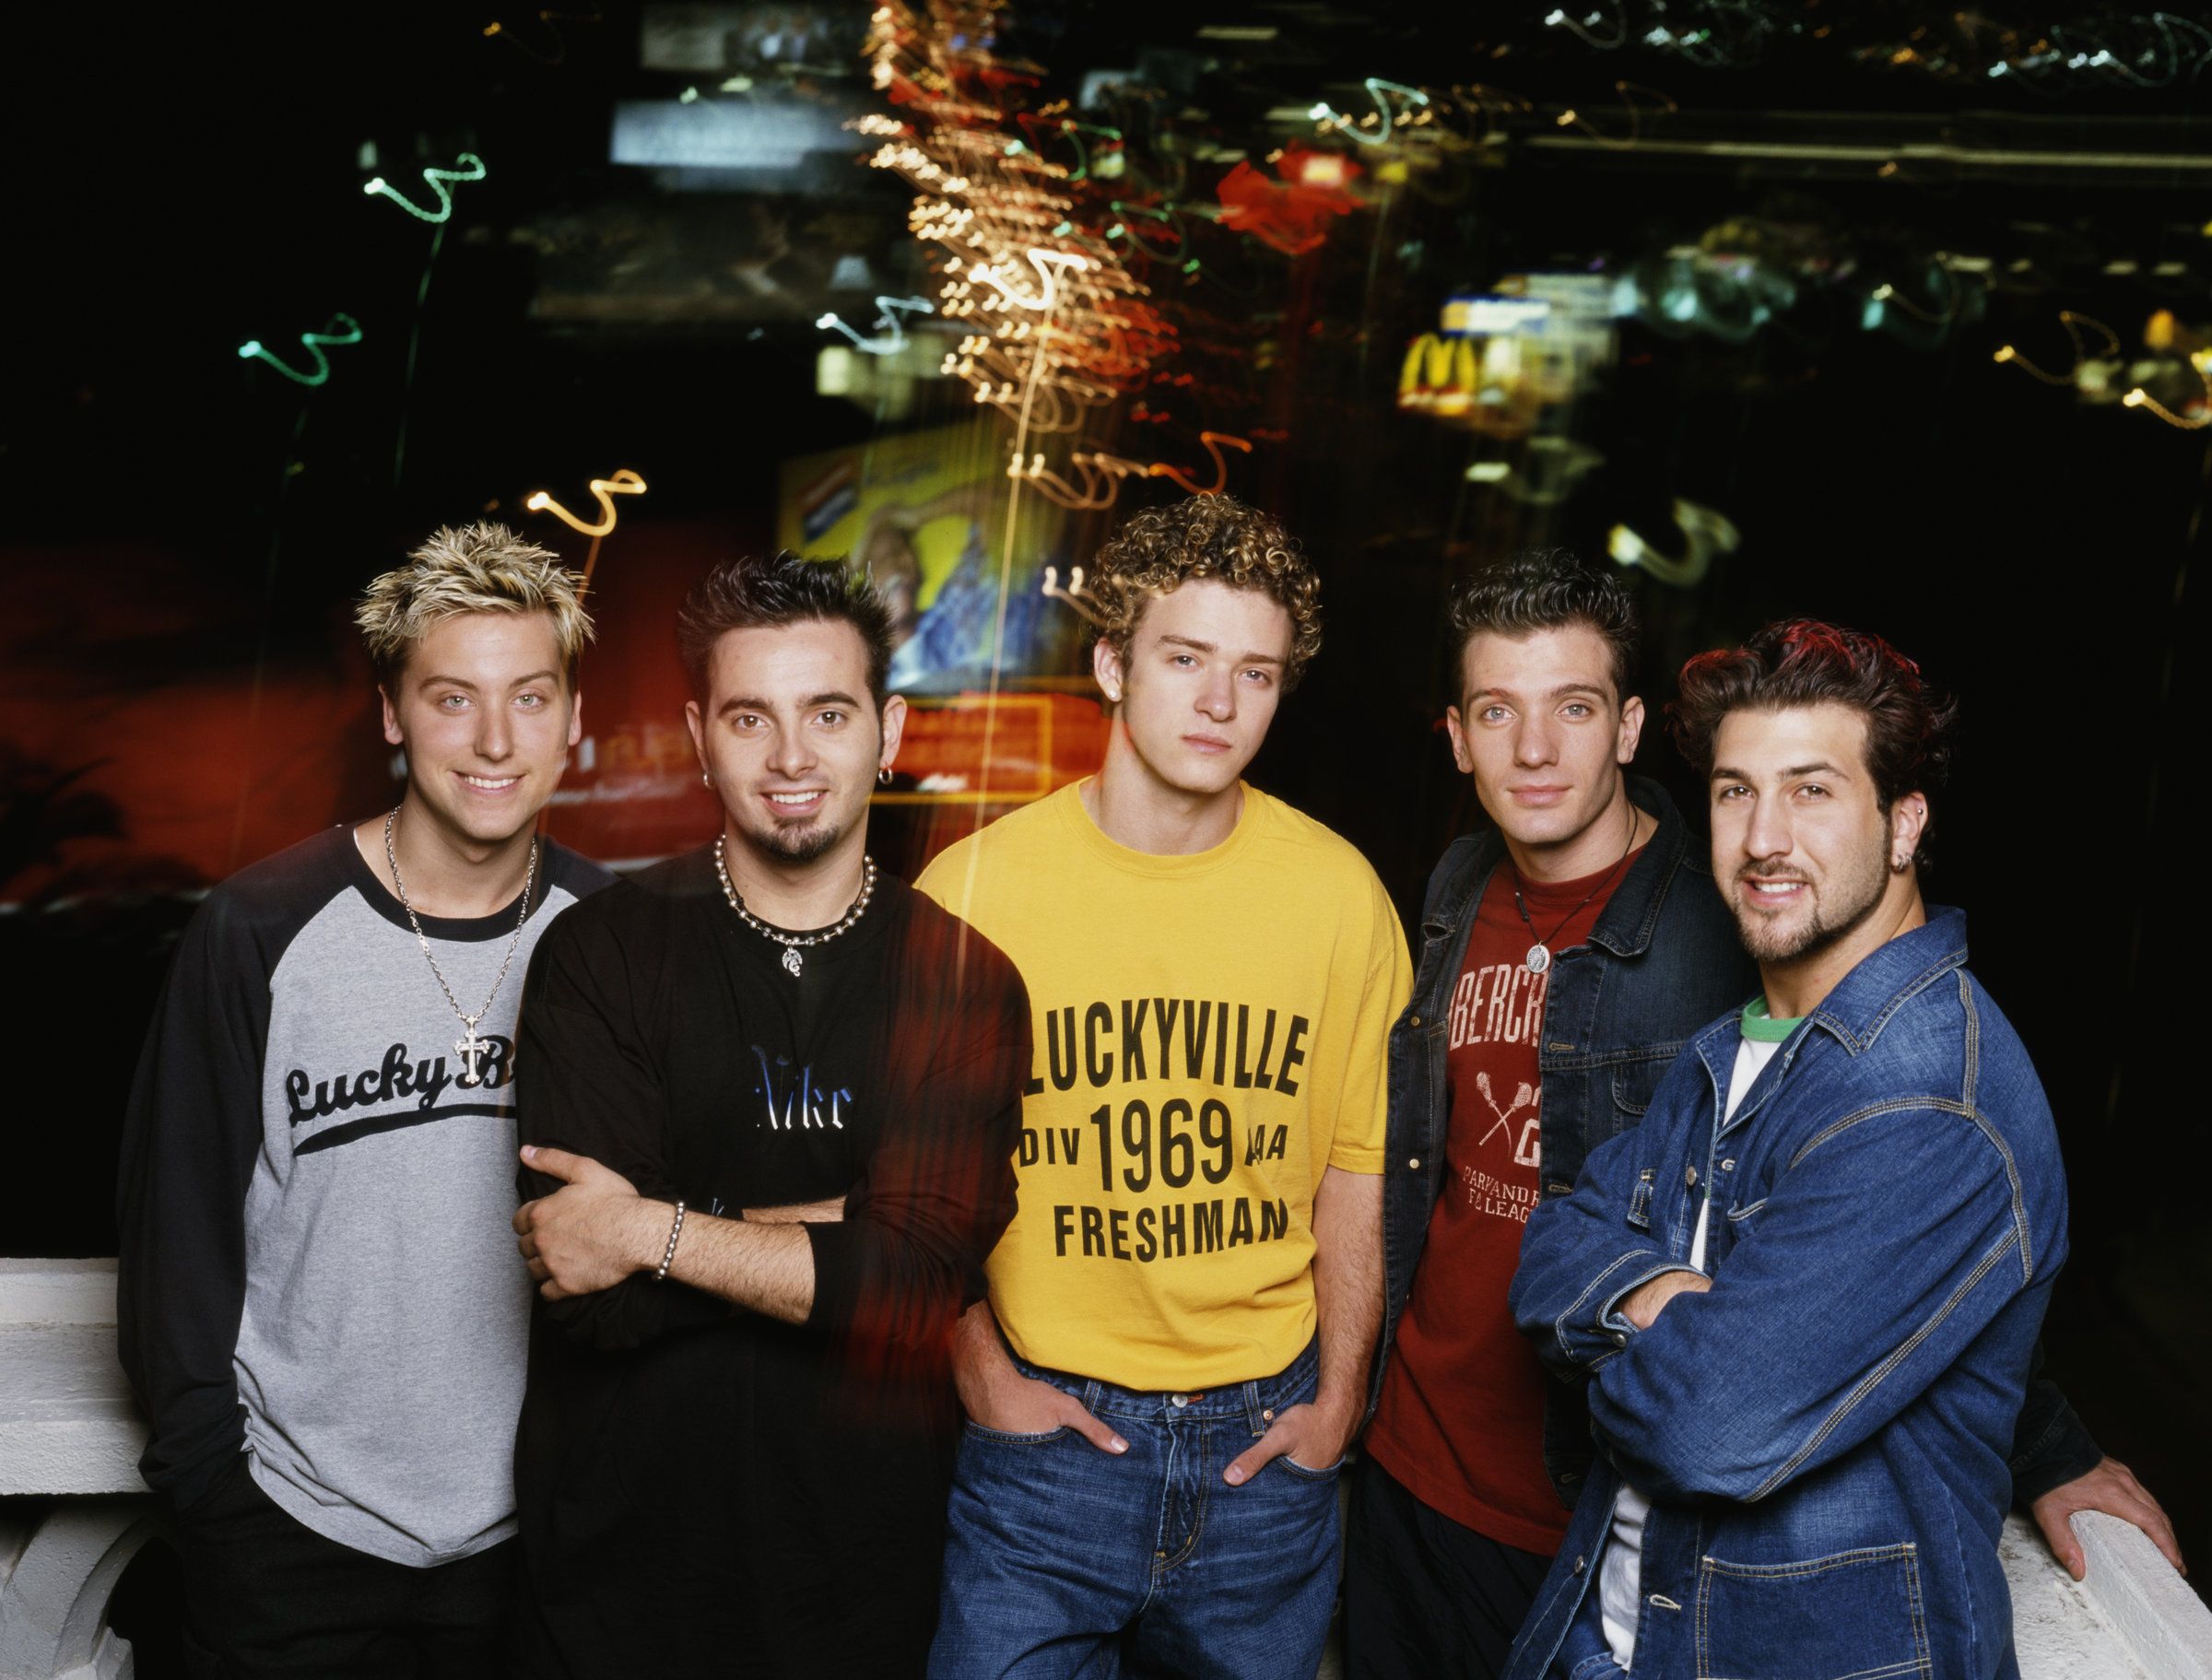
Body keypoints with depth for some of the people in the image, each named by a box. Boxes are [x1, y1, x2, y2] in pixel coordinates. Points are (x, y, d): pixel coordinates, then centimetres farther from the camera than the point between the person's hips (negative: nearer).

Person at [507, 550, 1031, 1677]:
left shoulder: (964, 982, -5)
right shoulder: (598, 954, -8)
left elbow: (923, 1280, -16)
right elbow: (591, 1293, -17)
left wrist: (656, 1235, -17)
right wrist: (839, 1230, -16)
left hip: (865, 1560, 1)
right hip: (619, 1558, -1)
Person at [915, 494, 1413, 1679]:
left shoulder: (1339, 893, -2)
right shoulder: (973, 887, -7)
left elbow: (1357, 1165, 4)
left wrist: (1338, 1399, 2)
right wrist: (980, 1374, -3)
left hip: (1265, 1436, 2)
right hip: (1048, 1422, -1)